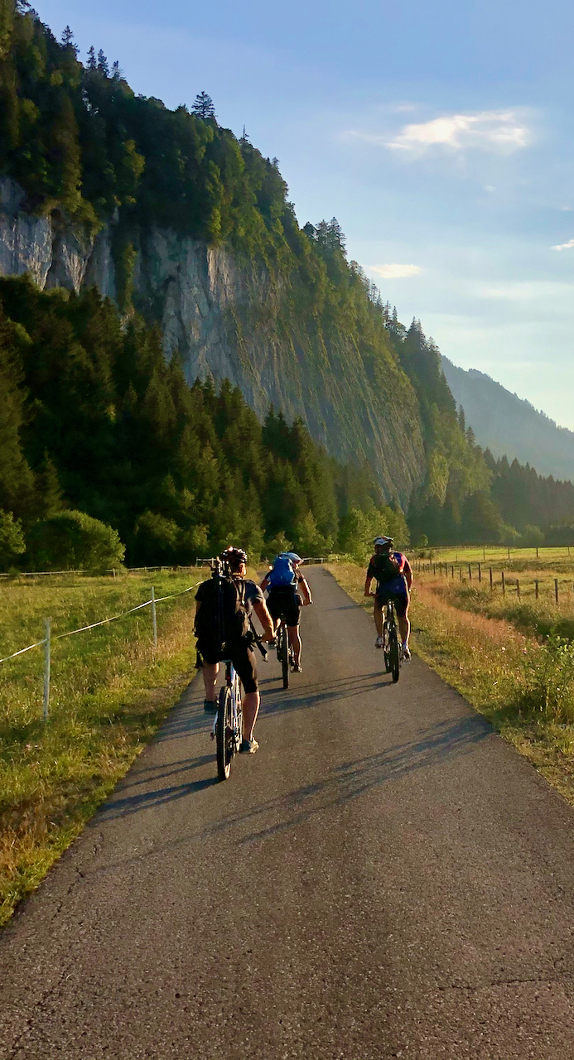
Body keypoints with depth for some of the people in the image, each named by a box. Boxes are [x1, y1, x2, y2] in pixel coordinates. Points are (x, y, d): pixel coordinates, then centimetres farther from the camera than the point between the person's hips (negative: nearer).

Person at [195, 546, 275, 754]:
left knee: (210, 661, 40)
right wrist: (269, 634, 44)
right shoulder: (251, 588, 13)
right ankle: (247, 739, 17)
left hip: (210, 644, 2)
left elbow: (199, 618, 24)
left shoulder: (206, 587, 16)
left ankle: (210, 698, 20)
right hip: (238, 643, -1)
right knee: (251, 690, 21)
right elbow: (266, 619, 23)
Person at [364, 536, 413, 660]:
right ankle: (405, 645, 2)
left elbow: (369, 578, 21)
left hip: (384, 590, -1)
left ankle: (380, 637, 20)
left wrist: (367, 592, 39)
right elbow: (409, 573, 33)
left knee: (377, 608, 30)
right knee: (403, 617, 18)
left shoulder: (375, 559, 19)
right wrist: (408, 588, 48)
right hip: (401, 589, 2)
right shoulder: (400, 556, 26)